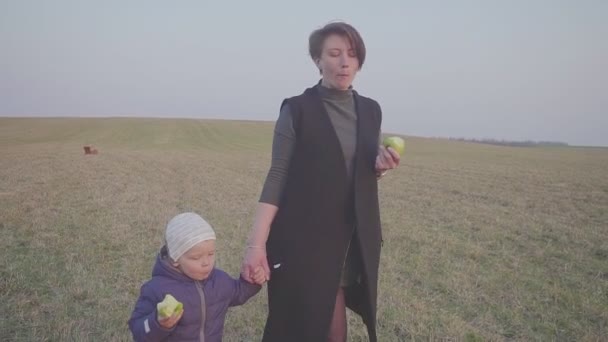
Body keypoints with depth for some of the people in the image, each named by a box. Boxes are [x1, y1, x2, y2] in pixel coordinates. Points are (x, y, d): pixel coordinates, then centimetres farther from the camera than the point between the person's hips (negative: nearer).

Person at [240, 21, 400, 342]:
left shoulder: (371, 110, 7)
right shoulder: (297, 110, -7)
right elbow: (277, 177, -10)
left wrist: (381, 167, -8)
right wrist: (257, 243, -17)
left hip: (354, 238, 4)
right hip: (303, 238, -4)